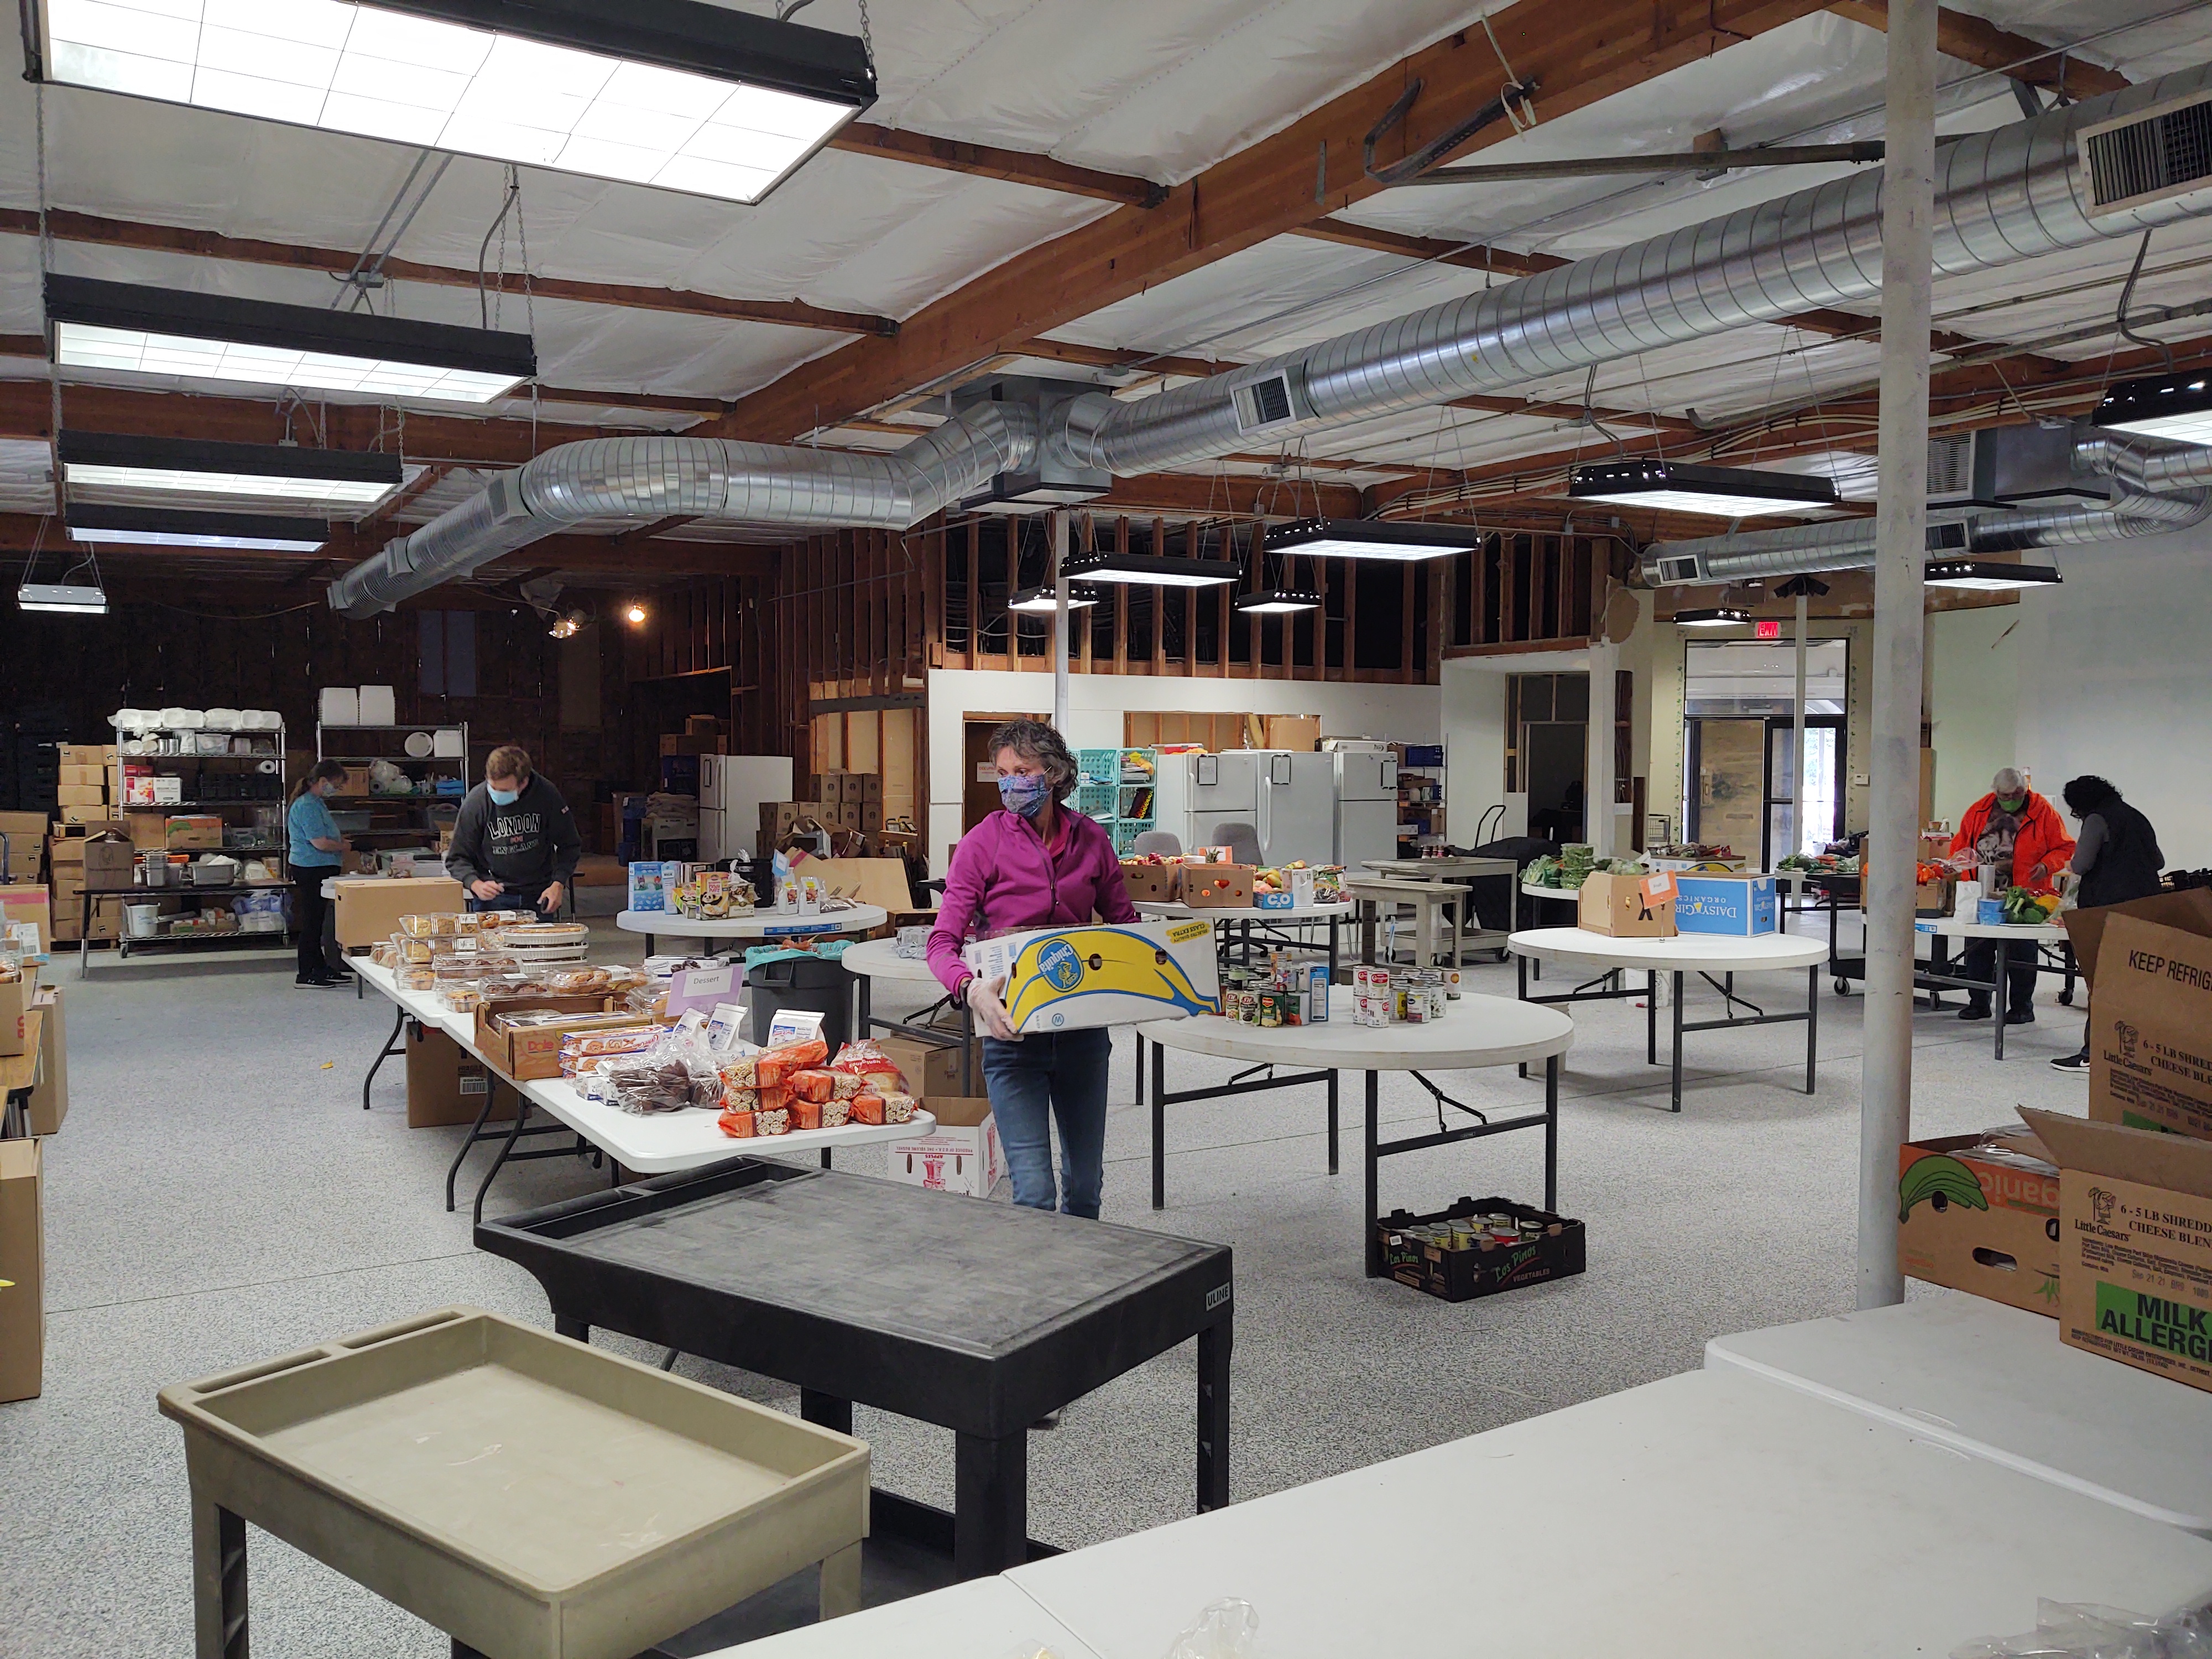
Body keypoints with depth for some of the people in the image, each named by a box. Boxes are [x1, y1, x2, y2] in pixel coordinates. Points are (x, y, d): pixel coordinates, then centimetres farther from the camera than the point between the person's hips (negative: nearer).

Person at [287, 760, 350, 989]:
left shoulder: (317, 803, 16)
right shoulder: (307, 806, -17)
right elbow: (320, 843, -21)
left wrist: (340, 840, 10)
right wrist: (344, 847, -6)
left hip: (319, 870, 11)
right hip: (311, 870, -11)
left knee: (316, 921, 16)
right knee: (312, 921, -5)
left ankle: (321, 969, 24)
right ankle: (305, 975, 1)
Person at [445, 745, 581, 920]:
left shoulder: (546, 795, -9)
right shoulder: (475, 802, -10)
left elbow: (570, 846, 3)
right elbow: (457, 858, -2)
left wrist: (558, 884, -10)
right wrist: (476, 885, -20)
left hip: (538, 897, 1)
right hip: (492, 900, -1)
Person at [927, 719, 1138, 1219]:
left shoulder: (1090, 839, 3)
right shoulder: (983, 843, -8)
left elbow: (1124, 920, 14)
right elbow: (943, 942, -12)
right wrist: (972, 988, -32)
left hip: (1083, 1028, 4)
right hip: (1014, 1030, -3)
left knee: (1086, 1182, 16)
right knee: (1034, 1192, -9)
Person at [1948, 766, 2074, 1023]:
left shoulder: (2043, 811, -2)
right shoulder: (1979, 811, 8)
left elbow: (2064, 848, 1)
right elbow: (1960, 845, 17)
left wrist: (2046, 866, -16)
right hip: (1983, 896, 4)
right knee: (1978, 951, 7)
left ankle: (2022, 1007, 12)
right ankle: (1979, 1003, 19)